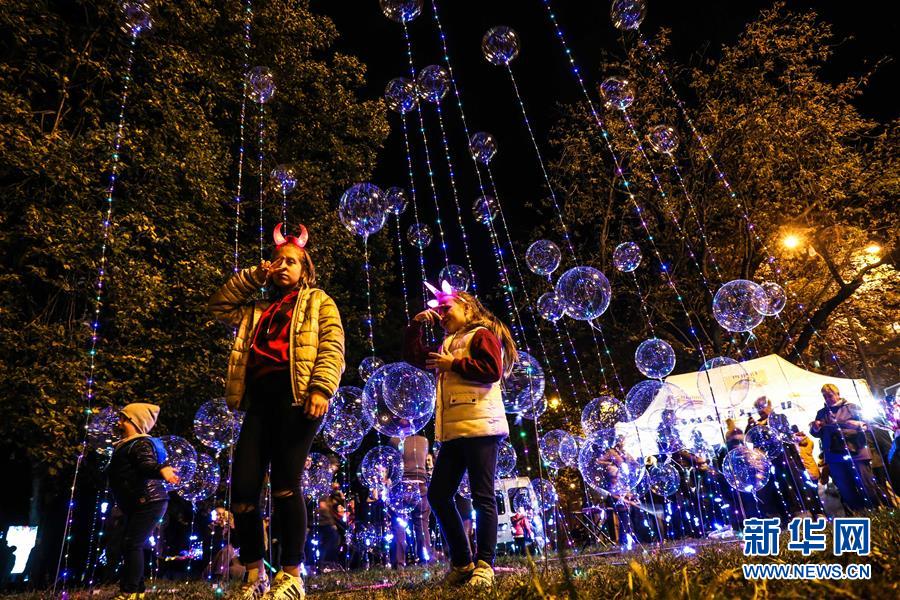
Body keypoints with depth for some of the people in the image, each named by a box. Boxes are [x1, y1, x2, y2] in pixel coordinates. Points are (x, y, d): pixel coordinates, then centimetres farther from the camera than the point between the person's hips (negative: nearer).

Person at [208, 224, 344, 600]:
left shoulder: (318, 302, 13)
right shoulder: (258, 310, 31)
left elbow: (332, 346, -1)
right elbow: (219, 306, 26)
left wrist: (321, 388, -17)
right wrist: (254, 276, 20)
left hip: (295, 395, -5)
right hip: (259, 398, 5)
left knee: (285, 484, -10)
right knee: (243, 488, -2)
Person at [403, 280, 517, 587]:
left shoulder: (481, 335, 1)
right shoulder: (448, 345, 24)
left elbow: (493, 369, -14)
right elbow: (413, 355, 28)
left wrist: (454, 364, -9)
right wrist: (417, 325, 17)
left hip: (480, 426, -9)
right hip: (453, 432, 9)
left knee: (482, 496, -4)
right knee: (437, 495, 8)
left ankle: (484, 565, 4)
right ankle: (461, 563, 18)